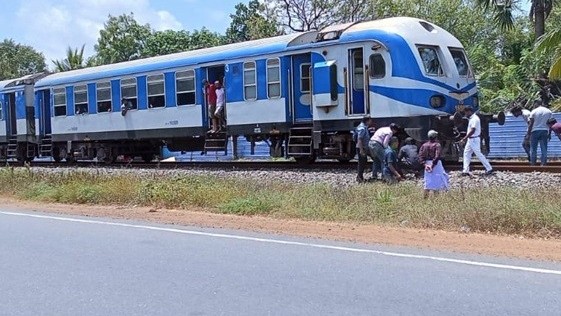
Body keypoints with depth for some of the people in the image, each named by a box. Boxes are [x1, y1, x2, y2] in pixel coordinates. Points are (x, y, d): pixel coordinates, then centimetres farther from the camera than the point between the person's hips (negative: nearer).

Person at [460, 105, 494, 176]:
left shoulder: (474, 119, -19)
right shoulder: (471, 118, 12)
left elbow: (472, 131, -24)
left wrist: (464, 138, -24)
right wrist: (465, 138, 16)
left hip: (474, 140, -10)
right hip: (470, 139, 10)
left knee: (479, 154, -5)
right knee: (466, 153, 8)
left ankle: (489, 169, 3)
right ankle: (466, 171, 8)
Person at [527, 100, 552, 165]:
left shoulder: (534, 111, -3)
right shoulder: (549, 111, 7)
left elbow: (531, 123, -5)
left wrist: (528, 132, -1)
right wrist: (549, 133, 12)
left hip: (535, 131, -3)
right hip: (545, 131, 3)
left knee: (533, 148, 3)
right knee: (544, 148, 5)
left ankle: (533, 163, 3)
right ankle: (543, 162, 2)